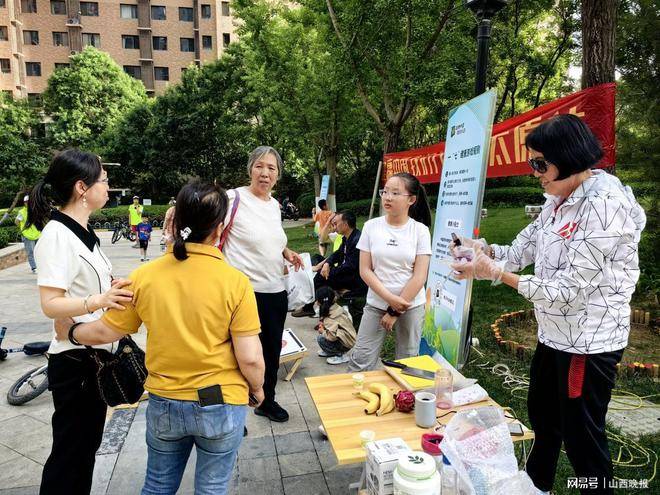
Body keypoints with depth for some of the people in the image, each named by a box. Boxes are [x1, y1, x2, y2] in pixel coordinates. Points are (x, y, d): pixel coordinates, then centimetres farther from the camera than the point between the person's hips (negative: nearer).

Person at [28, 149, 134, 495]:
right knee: (70, 453, 8)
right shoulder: (57, 234, -19)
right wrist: (98, 300, -40)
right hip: (75, 361, -9)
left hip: (96, 355, 9)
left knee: (88, 444, 21)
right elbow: (50, 304, -26)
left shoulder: (82, 231, 8)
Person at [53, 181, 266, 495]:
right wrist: (258, 389, 3)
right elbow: (250, 359, -18)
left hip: (163, 404, 3)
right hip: (220, 405, -2)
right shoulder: (235, 282, -20)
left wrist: (70, 333, 23)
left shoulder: (144, 276, -11)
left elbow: (106, 331, 2)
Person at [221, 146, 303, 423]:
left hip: (275, 290, 7)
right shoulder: (234, 198, -13)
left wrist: (287, 252, 6)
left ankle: (267, 401, 43)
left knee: (272, 349, 21)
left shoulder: (274, 204, 10)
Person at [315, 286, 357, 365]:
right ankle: (329, 351, 18)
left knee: (320, 338, -15)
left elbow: (332, 336, -30)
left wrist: (322, 331, -11)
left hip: (346, 344, -9)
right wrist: (323, 325, 2)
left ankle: (340, 355, -4)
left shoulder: (332, 316, -24)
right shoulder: (336, 307, 1)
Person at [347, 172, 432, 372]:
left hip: (412, 306, 0)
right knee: (360, 362, 1)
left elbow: (419, 276, -9)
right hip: (376, 304, 1)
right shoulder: (371, 226, -3)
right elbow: (365, 270, -4)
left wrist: (395, 311, -10)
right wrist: (390, 299, -15)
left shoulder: (420, 230, -6)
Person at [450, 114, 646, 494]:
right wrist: (482, 249, -10)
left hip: (589, 341, -9)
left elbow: (570, 288, -25)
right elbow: (521, 251, 7)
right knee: (542, 417, 25)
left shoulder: (605, 204, -22)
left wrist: (496, 273, -23)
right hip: (555, 334, 9)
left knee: (582, 436, 8)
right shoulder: (559, 202, 5)